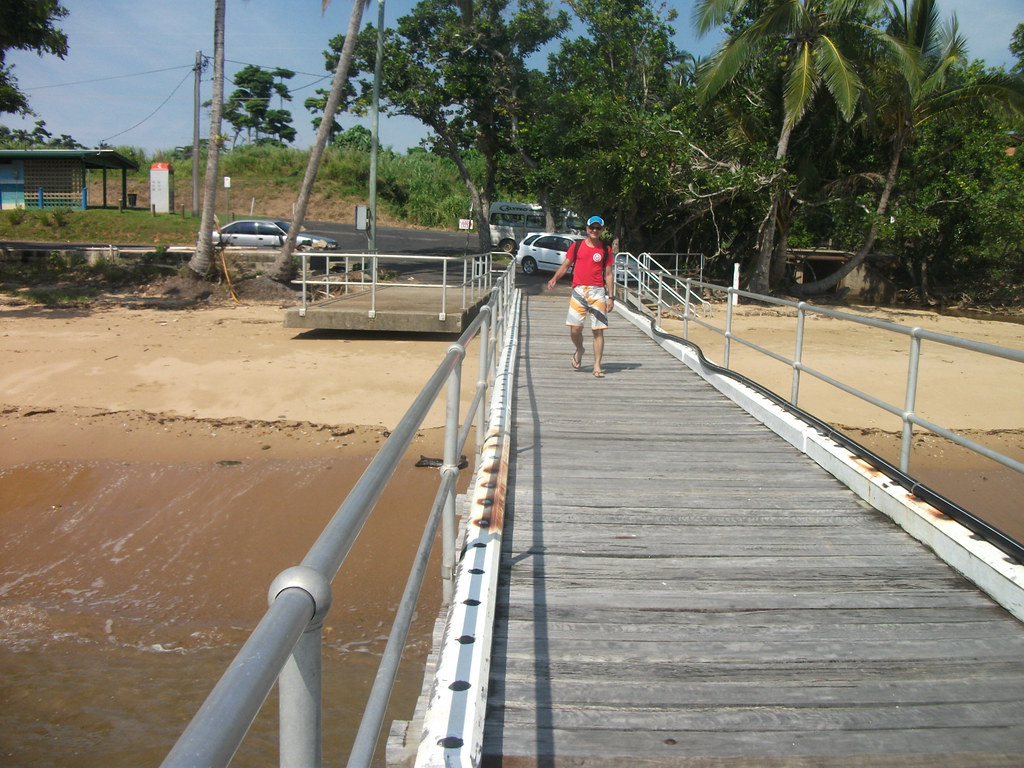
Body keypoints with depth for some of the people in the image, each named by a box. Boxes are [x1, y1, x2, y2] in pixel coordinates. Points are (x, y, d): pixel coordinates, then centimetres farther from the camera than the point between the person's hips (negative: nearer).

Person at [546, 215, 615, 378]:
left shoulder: (605, 250, 9)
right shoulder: (577, 246, 8)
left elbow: (608, 274, 9)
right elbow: (565, 266, 11)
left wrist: (611, 297, 4)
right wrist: (554, 279, -7)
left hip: (598, 291, 0)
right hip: (579, 291, 0)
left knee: (598, 330, -3)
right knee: (575, 328, -9)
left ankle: (597, 366, 2)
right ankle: (579, 350, 24)